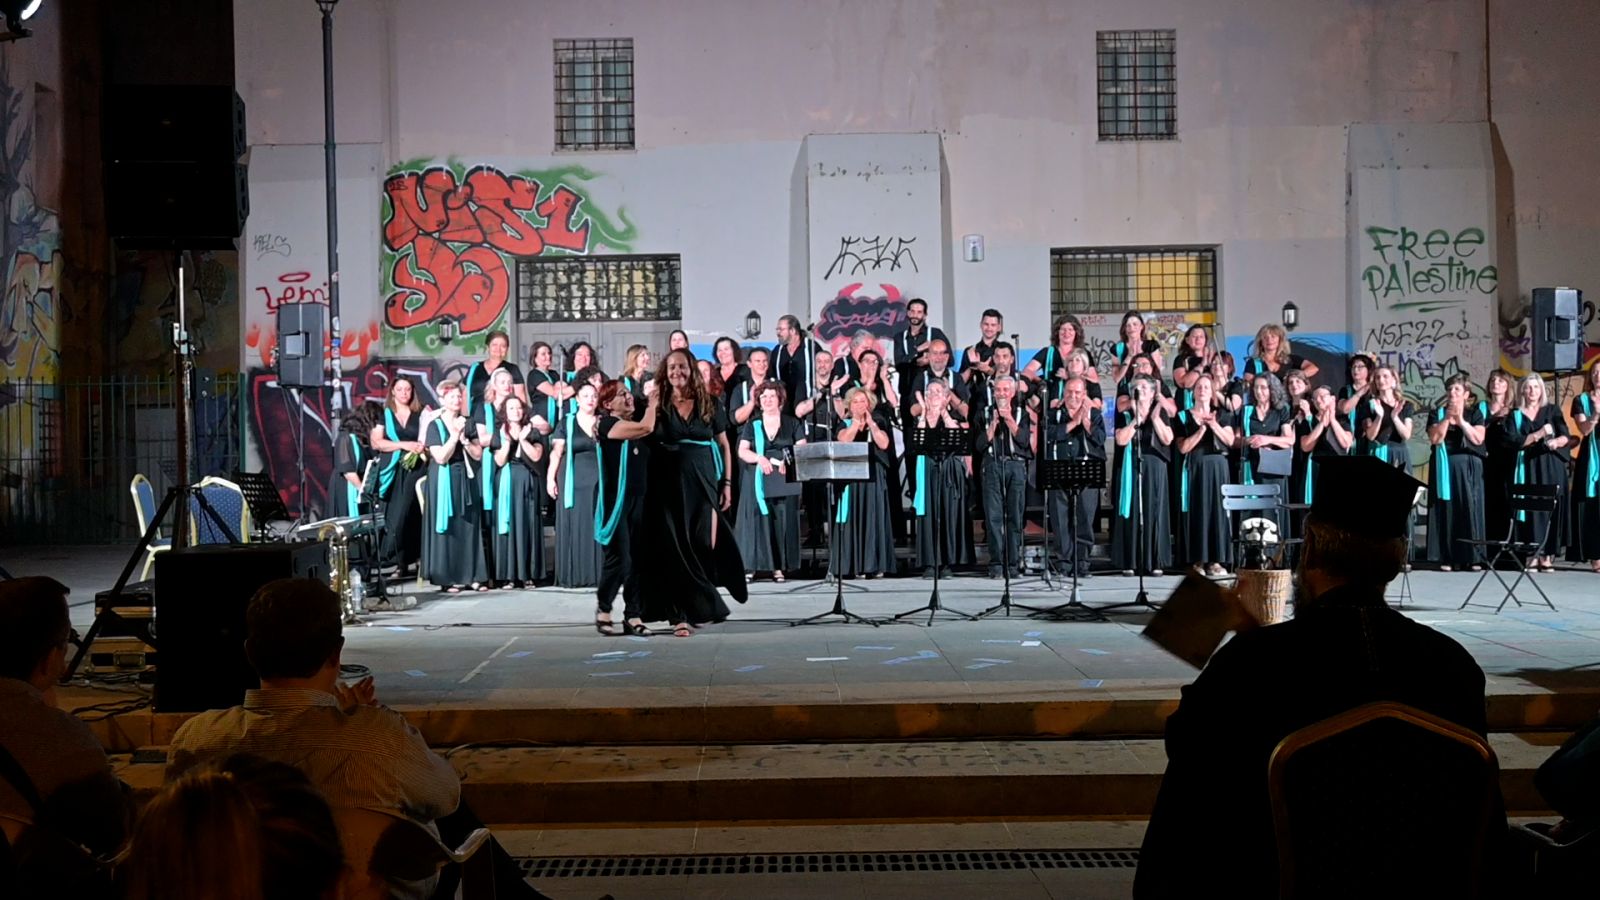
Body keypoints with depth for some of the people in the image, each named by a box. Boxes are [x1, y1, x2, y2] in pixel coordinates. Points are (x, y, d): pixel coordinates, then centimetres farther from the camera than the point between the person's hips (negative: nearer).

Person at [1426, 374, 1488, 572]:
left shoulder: (1475, 413, 6)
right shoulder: (1438, 413, 7)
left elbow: (1478, 439, -7)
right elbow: (1434, 439, -7)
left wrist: (1461, 420, -14)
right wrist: (1447, 418, -13)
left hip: (1468, 468, 0)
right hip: (1445, 467, 0)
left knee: (1469, 509, -2)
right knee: (1446, 510, -4)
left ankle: (1471, 557, 2)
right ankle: (1446, 558, -5)